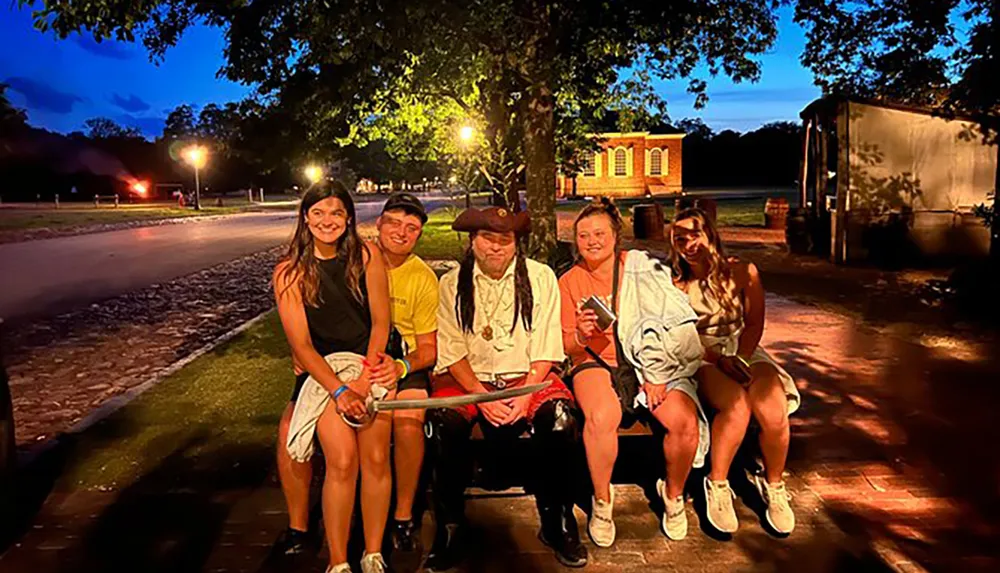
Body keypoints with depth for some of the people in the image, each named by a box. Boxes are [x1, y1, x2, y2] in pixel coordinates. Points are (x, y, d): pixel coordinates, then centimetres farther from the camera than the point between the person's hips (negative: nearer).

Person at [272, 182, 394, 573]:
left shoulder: (366, 257, -1)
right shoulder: (289, 273, -2)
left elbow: (381, 322, 0)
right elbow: (301, 344, -6)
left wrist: (365, 380, -12)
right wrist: (339, 391, -18)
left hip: (370, 363, 1)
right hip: (321, 369, -1)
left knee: (375, 457, -19)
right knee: (343, 460, -20)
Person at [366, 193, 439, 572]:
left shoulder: (423, 278, 0)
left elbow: (428, 349, -1)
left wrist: (401, 367, -23)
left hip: (403, 366, -1)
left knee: (407, 422, -32)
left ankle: (403, 520, -9)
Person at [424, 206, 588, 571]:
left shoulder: (541, 278, 2)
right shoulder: (451, 284, 4)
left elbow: (545, 349, -1)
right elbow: (451, 352, -2)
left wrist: (526, 395, -15)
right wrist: (481, 396, -15)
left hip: (527, 377, 0)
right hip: (468, 379, 0)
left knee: (559, 415, -29)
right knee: (443, 421, -30)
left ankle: (556, 523, -7)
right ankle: (450, 527, -9)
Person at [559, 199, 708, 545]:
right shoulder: (569, 282, 8)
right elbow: (566, 346, 8)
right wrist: (581, 335, -16)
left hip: (651, 361, 1)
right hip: (597, 364, 0)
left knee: (685, 422, -24)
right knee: (602, 418, -33)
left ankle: (673, 495, 8)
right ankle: (602, 501, -5)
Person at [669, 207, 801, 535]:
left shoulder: (742, 272, 4)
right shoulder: (676, 285, 2)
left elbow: (754, 324, 3)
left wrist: (739, 359, -13)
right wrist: (719, 359, -17)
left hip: (744, 351, 2)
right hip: (701, 360, -2)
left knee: (774, 412, -29)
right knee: (737, 407, -34)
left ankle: (774, 486, 0)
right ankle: (717, 487, -11)